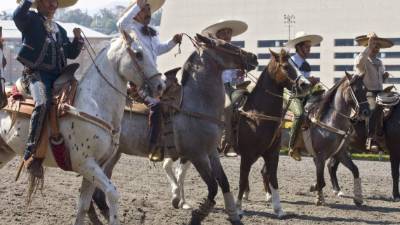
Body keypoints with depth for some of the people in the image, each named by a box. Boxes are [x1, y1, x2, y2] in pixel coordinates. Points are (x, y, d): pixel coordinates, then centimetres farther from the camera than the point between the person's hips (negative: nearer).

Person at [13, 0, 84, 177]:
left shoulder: (59, 29, 25)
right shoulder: (30, 20, 6)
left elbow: (71, 54, 25)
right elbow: (18, 15, -19)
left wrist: (78, 39, 9)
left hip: (58, 76, 8)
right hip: (36, 73, -8)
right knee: (43, 103, -33)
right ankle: (31, 155, -33)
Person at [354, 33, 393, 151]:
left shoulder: (379, 63, 22)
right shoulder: (363, 60, -1)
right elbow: (358, 62, -27)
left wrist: (385, 76, 8)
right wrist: (369, 47, -24)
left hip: (379, 92, 8)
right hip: (366, 93, -8)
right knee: (375, 107, -35)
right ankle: (371, 140, -39)